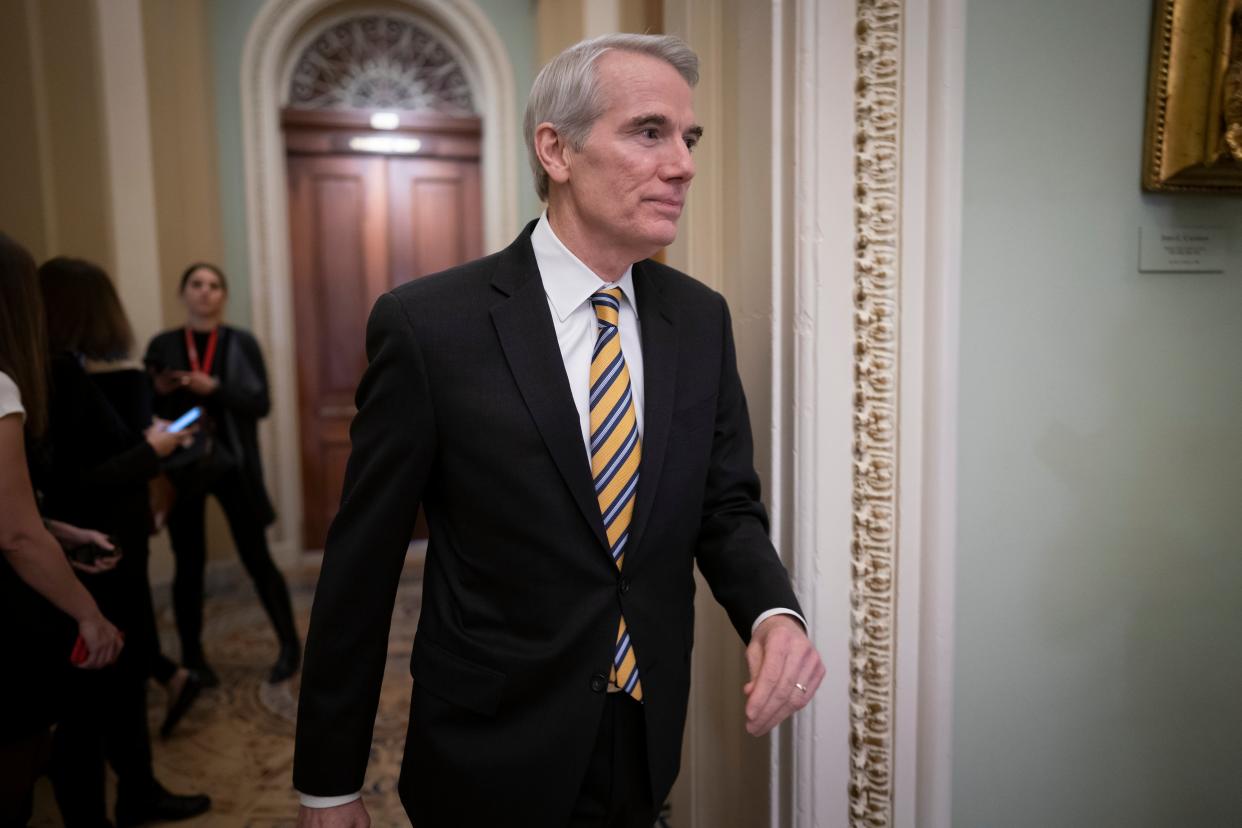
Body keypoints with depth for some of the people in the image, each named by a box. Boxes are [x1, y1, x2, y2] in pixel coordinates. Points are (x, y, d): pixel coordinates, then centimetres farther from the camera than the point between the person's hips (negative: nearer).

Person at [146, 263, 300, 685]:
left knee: (257, 557, 1)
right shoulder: (162, 345, 4)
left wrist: (215, 388, -19)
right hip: (183, 465, 1)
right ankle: (191, 656, 21)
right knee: (189, 563, 7)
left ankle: (290, 645, 14)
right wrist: (160, 392, -14)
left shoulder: (242, 342, 1)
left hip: (233, 462, -1)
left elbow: (261, 404, -6)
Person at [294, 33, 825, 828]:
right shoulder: (429, 324, -16)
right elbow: (361, 566, -11)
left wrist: (773, 610, -18)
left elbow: (726, 506, 3)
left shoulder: (701, 319, -3)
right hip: (492, 764, -4)